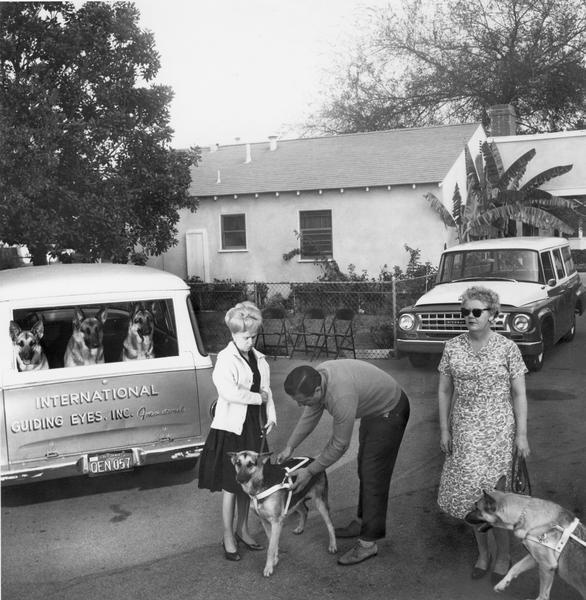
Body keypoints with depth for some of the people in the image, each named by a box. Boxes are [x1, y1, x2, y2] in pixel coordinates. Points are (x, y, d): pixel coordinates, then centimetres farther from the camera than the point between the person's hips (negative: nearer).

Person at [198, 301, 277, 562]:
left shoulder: (259, 359, 8)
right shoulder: (226, 358, -14)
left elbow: (266, 389, 14)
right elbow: (229, 391, -27)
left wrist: (271, 414, 0)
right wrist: (258, 398, -18)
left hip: (254, 427, 6)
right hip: (231, 428, -6)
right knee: (230, 485, 2)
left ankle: (242, 529, 30)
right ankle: (228, 537, 14)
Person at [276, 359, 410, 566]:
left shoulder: (342, 397, -40)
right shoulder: (317, 378, -14)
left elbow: (339, 445, -28)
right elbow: (310, 415, 4)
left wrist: (310, 471, -18)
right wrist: (290, 447, 4)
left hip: (389, 411, -9)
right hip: (373, 407, 9)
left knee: (374, 475, -7)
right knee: (364, 469, 20)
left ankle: (368, 542, 2)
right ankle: (364, 522, 36)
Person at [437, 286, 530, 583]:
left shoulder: (507, 348, -6)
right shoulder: (452, 347, 0)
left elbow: (519, 394, -3)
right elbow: (444, 390, 6)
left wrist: (521, 434, -6)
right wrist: (444, 430, 3)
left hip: (498, 430, -2)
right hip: (465, 431, 3)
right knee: (472, 492, 8)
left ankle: (503, 555, 22)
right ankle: (483, 553, 28)